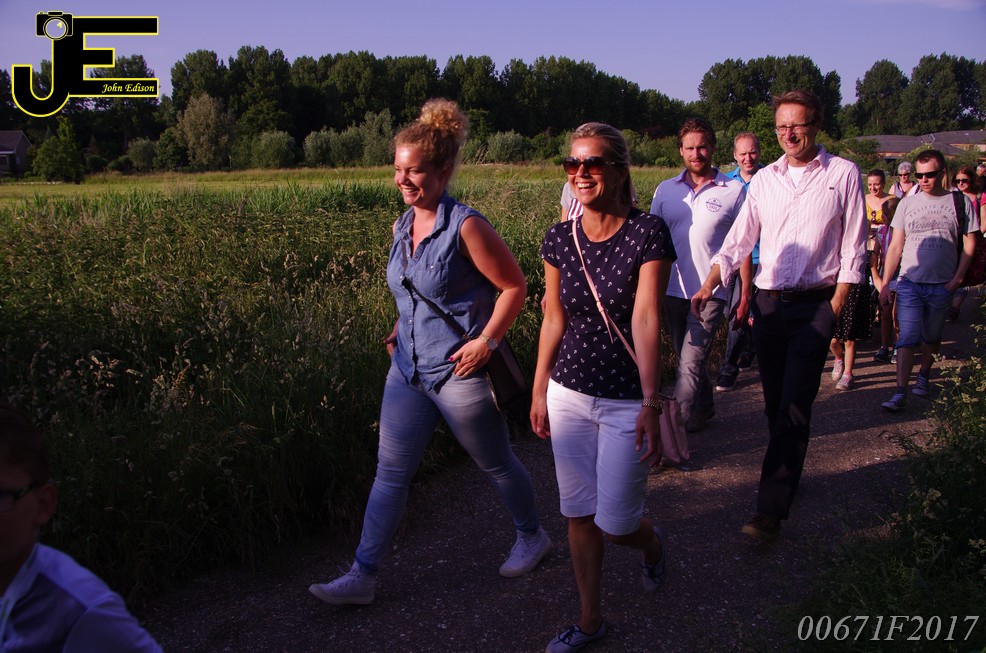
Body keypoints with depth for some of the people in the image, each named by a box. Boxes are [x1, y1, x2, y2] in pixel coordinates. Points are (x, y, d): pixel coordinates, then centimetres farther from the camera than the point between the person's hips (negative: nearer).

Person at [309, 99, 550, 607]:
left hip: (458, 371, -6)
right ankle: (363, 576, 17)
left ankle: (532, 537, 39)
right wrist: (400, 329, 9)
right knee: (389, 473, 8)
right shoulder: (403, 226, 5)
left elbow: (515, 285, -13)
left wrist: (487, 340, -19)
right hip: (408, 367, 7)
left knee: (495, 463, 14)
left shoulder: (466, 226, -18)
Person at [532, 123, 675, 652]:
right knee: (579, 513, 12)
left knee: (615, 522, 4)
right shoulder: (559, 240, 0)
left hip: (626, 402, -4)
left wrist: (651, 404, -24)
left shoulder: (647, 234, -13)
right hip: (569, 395, 4)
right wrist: (538, 391, 9)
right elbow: (553, 320, 7)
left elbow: (646, 320, -20)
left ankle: (651, 543, 41)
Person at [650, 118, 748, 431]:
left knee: (690, 363, -9)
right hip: (673, 289, 4)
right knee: (688, 358, 17)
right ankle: (704, 408, 37)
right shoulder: (665, 190, 7)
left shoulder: (734, 190, -2)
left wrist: (746, 293, -2)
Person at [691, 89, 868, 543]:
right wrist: (709, 285, -6)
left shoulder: (842, 174, 0)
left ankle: (770, 510, -8)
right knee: (774, 402, 11)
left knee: (794, 407, -9)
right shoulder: (764, 179, 9)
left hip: (814, 305, -4)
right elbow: (738, 241, 8)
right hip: (768, 302, 4)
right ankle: (788, 474, 30)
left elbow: (853, 249, 0)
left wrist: (834, 309, -6)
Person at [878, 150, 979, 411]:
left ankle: (923, 375, 36)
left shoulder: (961, 202, 2)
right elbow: (895, 247, 5)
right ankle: (900, 393, -8)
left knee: (931, 337, 13)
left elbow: (969, 245, 5)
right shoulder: (907, 204, 4)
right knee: (907, 339, -7)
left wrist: (957, 279, -5)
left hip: (942, 285, 0)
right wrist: (885, 283, 0)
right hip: (910, 283, 0)